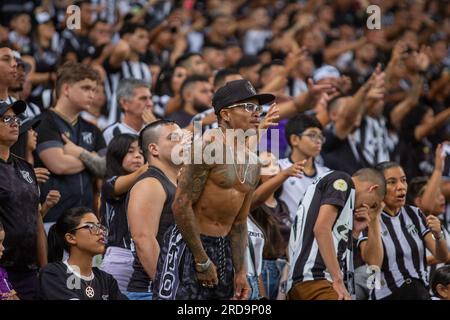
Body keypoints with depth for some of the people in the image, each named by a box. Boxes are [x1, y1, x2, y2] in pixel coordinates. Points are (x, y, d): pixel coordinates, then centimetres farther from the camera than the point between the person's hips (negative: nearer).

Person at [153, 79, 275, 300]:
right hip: (188, 244, -8)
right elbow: (181, 205, -18)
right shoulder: (209, 146, -13)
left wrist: (240, 272, 12)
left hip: (223, 246, 8)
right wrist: (202, 261, -16)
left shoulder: (252, 163, 14)